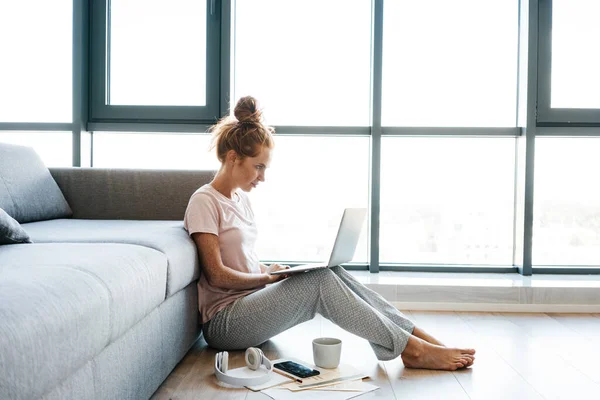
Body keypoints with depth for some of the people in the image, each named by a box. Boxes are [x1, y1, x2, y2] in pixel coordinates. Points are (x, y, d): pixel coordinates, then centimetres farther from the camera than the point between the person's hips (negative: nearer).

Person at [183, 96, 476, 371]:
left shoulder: (240, 199, 14)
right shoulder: (204, 201, -12)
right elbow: (216, 275, -17)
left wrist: (270, 270, 1)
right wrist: (268, 277, -8)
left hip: (250, 302, 8)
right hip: (222, 321, -8)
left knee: (331, 272, -15)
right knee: (320, 281, -26)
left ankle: (417, 335, -17)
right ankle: (411, 350, -22)